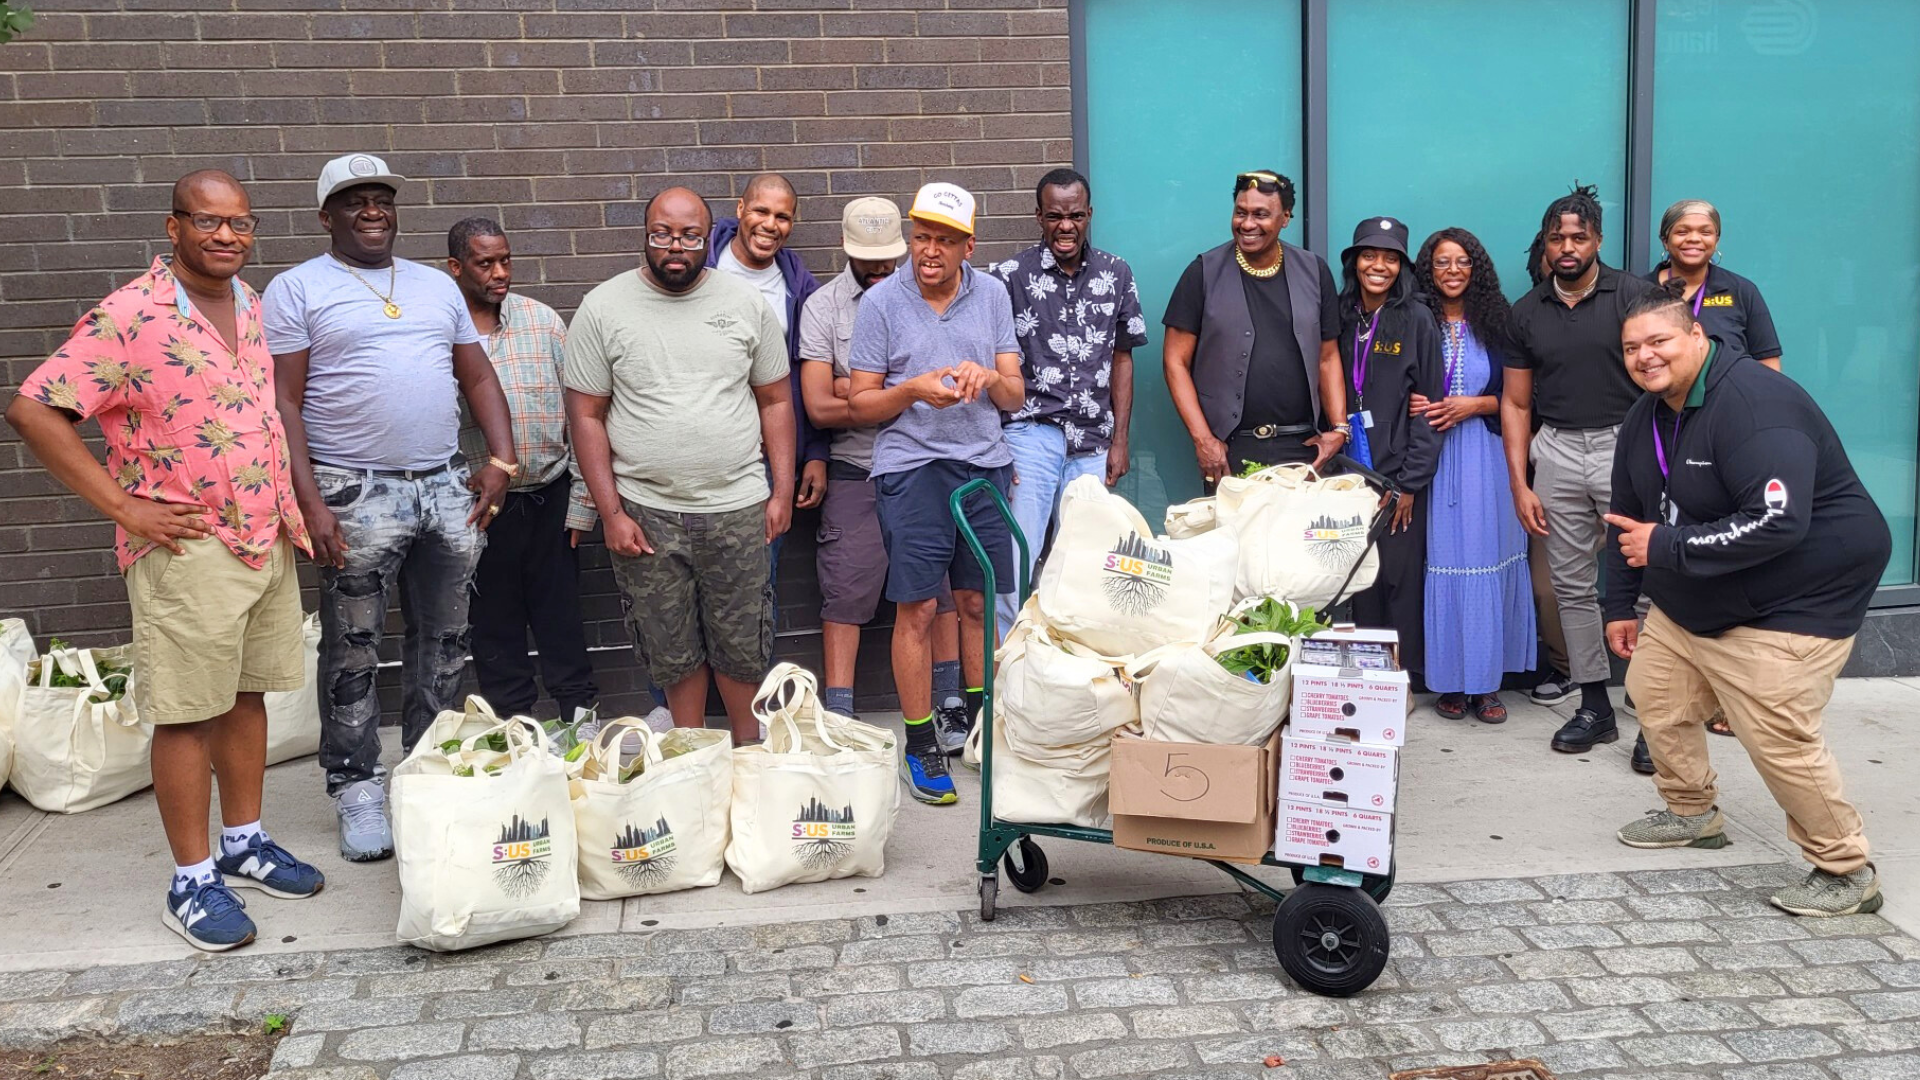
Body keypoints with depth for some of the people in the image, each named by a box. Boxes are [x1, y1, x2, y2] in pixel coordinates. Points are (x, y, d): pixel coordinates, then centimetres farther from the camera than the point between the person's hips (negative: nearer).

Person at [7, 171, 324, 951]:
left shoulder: (251, 306, 8)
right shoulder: (128, 317, -15)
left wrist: (287, 500, 10)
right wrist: (125, 508, -16)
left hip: (267, 539, 7)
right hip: (185, 550, -7)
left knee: (248, 695, 15)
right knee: (188, 712, 2)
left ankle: (245, 841, 30)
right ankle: (192, 881, 13)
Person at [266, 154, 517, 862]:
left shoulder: (437, 286, 16)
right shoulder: (296, 290, 1)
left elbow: (479, 378, 16)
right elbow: (284, 403, -6)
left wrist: (501, 459, 2)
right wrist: (309, 501, -14)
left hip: (448, 489, 5)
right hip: (356, 496, -4)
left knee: (443, 642, 10)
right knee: (353, 651, 1)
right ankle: (356, 788, 13)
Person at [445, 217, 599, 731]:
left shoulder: (543, 320, 4)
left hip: (549, 496, 1)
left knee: (560, 612, 9)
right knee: (494, 622, 10)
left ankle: (580, 712, 22)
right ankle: (515, 724, 24)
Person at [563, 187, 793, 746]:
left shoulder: (746, 302, 4)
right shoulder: (603, 308, -1)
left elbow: (775, 401, 9)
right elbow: (586, 415, -1)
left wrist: (782, 491, 3)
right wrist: (611, 514, -6)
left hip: (738, 509, 1)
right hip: (645, 512, -1)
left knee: (742, 646, 8)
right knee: (673, 651, 9)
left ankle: (749, 753, 27)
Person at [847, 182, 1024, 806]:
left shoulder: (991, 295, 7)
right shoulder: (881, 302, -2)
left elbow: (1015, 397, 8)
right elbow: (860, 405, 0)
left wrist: (987, 377, -13)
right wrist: (914, 390, -17)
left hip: (984, 464, 3)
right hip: (912, 468, -3)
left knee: (980, 602, 8)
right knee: (917, 609, -2)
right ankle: (920, 746, 9)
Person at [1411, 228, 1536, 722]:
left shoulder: (1495, 324, 8)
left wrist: (1472, 406, -8)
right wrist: (1415, 406, -12)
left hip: (1485, 456, 1)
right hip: (1433, 457, -1)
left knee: (1487, 559, 0)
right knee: (1442, 561, -1)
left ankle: (1486, 680, 8)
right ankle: (1450, 679, 6)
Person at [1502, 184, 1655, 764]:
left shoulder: (1634, 295, -1)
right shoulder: (1527, 313, 10)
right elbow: (1516, 403, 11)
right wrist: (1519, 484, 4)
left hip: (1625, 443, -4)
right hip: (1556, 452, 4)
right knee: (1572, 585, 7)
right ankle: (1594, 706, 17)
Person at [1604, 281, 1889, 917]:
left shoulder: (1752, 403, -26)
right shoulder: (1645, 418, 4)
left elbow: (1776, 524, -35)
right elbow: (1627, 516, 14)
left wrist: (1664, 547, -28)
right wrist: (1620, 606, 14)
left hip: (1795, 599, -9)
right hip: (1690, 602, 9)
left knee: (1778, 737, -15)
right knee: (1654, 692, 13)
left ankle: (1847, 872, 4)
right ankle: (1693, 815, 34)